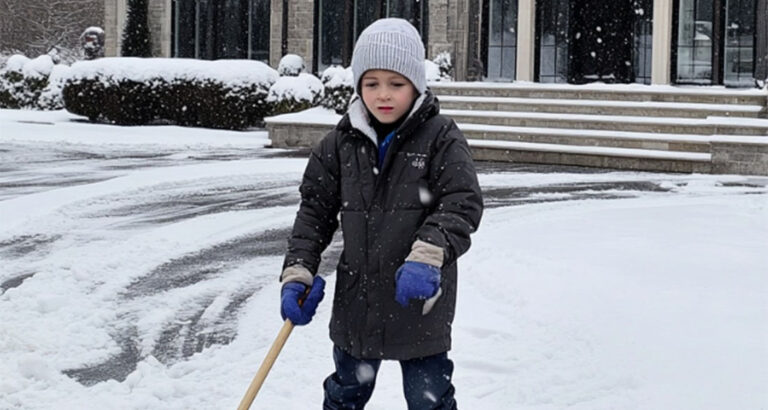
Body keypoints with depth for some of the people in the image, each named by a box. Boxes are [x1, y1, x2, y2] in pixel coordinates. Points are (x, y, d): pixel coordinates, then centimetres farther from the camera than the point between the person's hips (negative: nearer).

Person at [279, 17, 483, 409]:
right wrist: (298, 273, -6)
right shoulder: (342, 142, 0)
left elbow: (463, 205, -17)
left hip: (420, 301, -4)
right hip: (356, 300, 4)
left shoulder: (441, 138, -10)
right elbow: (315, 210, 5)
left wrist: (427, 257, -33)